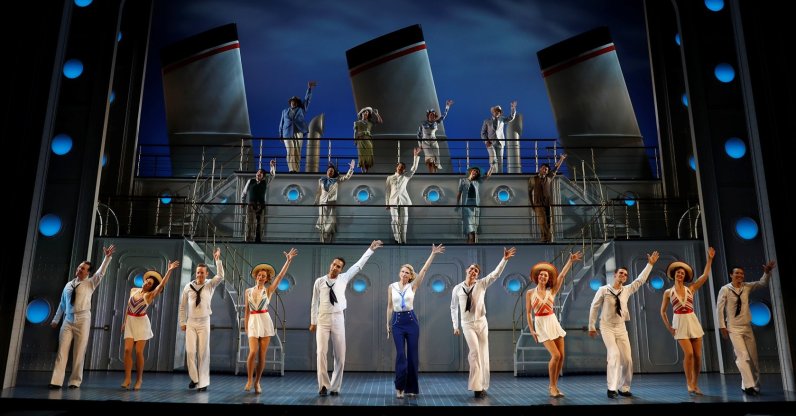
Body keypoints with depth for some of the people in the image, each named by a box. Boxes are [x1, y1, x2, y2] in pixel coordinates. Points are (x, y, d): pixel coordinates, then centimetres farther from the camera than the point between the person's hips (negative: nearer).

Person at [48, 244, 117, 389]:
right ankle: (57, 381, -4)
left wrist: (107, 257, -21)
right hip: (68, 320, 3)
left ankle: (75, 381, 7)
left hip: (83, 320, -3)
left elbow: (101, 273, -11)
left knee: (79, 352, -1)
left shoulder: (90, 283, 4)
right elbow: (62, 303, 22)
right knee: (62, 350, -3)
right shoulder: (68, 285, 15)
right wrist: (56, 319, 24)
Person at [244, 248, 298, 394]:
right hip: (253, 322, 1)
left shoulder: (269, 290, 3)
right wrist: (246, 327, 8)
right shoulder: (248, 291, 9)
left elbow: (280, 276, -8)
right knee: (253, 352, -14)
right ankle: (249, 380, 5)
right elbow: (247, 311, 13)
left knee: (262, 355, 1)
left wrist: (288, 261, -17)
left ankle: (257, 382, 15)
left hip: (265, 322, -1)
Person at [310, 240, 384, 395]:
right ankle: (324, 386, 7)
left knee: (340, 355, 2)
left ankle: (335, 387, 13)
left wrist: (371, 249, 6)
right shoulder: (319, 281, 0)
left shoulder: (344, 278, 4)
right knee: (321, 353, -5)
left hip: (338, 319, 2)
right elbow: (315, 302, 6)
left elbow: (359, 265, 7)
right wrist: (313, 322, 8)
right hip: (323, 319, -1)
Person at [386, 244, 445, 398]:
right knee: (401, 354, -7)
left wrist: (433, 254, -13)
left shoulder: (413, 286, 1)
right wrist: (388, 324, 7)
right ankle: (399, 387, 2)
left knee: (412, 354, 2)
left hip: (411, 320, 0)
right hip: (397, 321, 0)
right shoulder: (391, 287, 4)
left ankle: (411, 387, 13)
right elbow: (389, 306, 9)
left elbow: (424, 270, -7)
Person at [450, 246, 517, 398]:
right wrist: (455, 326, 10)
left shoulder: (481, 284, -1)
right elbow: (453, 308, 10)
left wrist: (504, 259, -24)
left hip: (481, 322, 2)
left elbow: (495, 274, -12)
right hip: (467, 324, -2)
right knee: (475, 352, -18)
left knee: (483, 354, 4)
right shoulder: (457, 288, 0)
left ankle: (482, 387, 17)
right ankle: (476, 386, -11)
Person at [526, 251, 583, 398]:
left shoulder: (552, 291, 5)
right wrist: (531, 330, -6)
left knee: (561, 356, -1)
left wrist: (570, 261, -17)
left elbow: (562, 275, -7)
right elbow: (528, 313, 2)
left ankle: (554, 385, 15)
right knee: (555, 355, -15)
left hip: (554, 323, 4)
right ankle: (552, 386, 1)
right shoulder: (530, 293, 0)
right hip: (541, 325, -4)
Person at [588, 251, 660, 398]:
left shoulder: (627, 290, 4)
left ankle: (624, 388, 17)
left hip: (621, 327, 5)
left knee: (627, 359, 1)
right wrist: (591, 326, 1)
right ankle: (612, 388, -15)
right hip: (607, 327, -5)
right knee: (614, 354, -20)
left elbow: (640, 280, 9)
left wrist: (650, 264, 6)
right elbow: (594, 307, -2)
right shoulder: (603, 290, -8)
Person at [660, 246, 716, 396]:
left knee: (698, 355, 1)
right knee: (689, 353, -16)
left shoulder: (691, 288, 8)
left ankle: (695, 384, 15)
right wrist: (669, 327, 3)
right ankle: (689, 383, 0)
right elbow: (662, 311, 11)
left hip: (693, 321, 3)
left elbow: (705, 275, -2)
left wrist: (710, 258, -9)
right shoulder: (668, 292, 4)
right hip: (679, 323, -3)